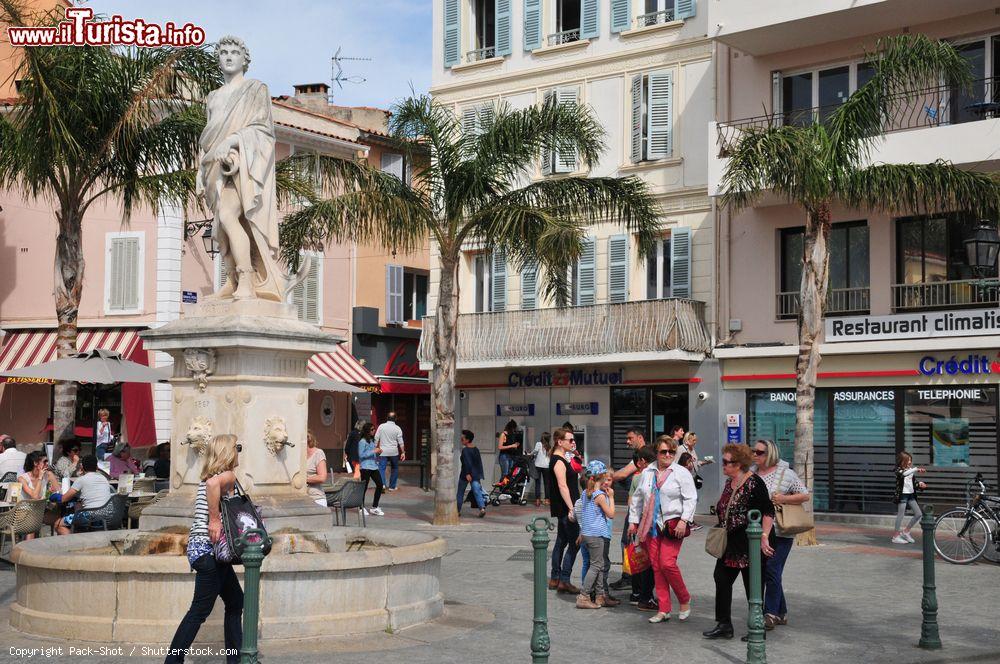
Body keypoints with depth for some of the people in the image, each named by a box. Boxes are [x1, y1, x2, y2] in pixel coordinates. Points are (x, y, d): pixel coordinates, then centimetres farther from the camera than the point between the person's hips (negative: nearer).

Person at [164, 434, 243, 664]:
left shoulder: (209, 475, 16)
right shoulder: (229, 475, -11)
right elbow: (213, 483, -32)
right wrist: (215, 519, -26)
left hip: (198, 544, 10)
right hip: (208, 548, -10)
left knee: (235, 601, 17)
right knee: (200, 610, -4)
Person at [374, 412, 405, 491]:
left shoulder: (381, 426, 0)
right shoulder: (397, 428, -2)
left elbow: (376, 439, 1)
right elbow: (400, 442, -3)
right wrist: (403, 452, 1)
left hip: (383, 451, 0)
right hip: (394, 452, 0)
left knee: (381, 468, -3)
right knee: (395, 469, 16)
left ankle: (382, 484, -24)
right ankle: (392, 486, 16)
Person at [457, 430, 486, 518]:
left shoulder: (465, 450, -10)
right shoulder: (476, 449, 10)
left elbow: (467, 462, -22)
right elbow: (479, 463, 14)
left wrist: (467, 473, -29)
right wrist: (480, 476, 20)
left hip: (466, 474, -5)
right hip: (476, 474, 5)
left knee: (460, 493, 12)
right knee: (477, 492, -5)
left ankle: (458, 510, 21)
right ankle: (482, 508, -24)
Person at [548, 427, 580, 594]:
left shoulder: (561, 460, 17)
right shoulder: (559, 461, -15)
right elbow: (562, 486, -23)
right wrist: (571, 508, -26)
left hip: (563, 510, 11)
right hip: (565, 508, -11)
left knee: (562, 542, 14)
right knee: (574, 543, -9)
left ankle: (555, 579, 20)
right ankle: (564, 580, -7)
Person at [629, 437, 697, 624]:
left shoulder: (681, 473, -1)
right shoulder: (647, 473, 13)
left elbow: (691, 498, -7)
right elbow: (637, 498, 19)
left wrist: (684, 520, -16)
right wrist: (633, 521, 15)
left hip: (673, 525, -5)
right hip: (651, 525, 5)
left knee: (667, 563, -15)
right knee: (656, 566, 4)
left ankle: (685, 600, 9)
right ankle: (663, 610, 11)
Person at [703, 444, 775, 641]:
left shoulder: (754, 483, -17)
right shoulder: (729, 482, 10)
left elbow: (768, 512, -18)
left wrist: (764, 537, -22)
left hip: (750, 545, -9)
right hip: (730, 543, 9)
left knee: (753, 586, 2)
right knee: (722, 579, 7)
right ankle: (724, 625, 15)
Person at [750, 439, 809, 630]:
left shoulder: (786, 474, -6)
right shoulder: (751, 472, 8)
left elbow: (805, 495, -3)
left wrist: (784, 499, -16)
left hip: (780, 533, -6)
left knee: (772, 571, -9)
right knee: (760, 573, 8)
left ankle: (771, 614, -3)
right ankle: (781, 613, 21)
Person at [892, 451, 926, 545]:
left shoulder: (911, 470, 13)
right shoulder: (899, 470, -10)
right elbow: (903, 474, -34)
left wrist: (919, 484, -1)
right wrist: (916, 469, -41)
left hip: (911, 495, 8)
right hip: (902, 495, -8)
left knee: (919, 514, 5)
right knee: (901, 515, -4)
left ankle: (906, 531, 18)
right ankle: (896, 537, 5)